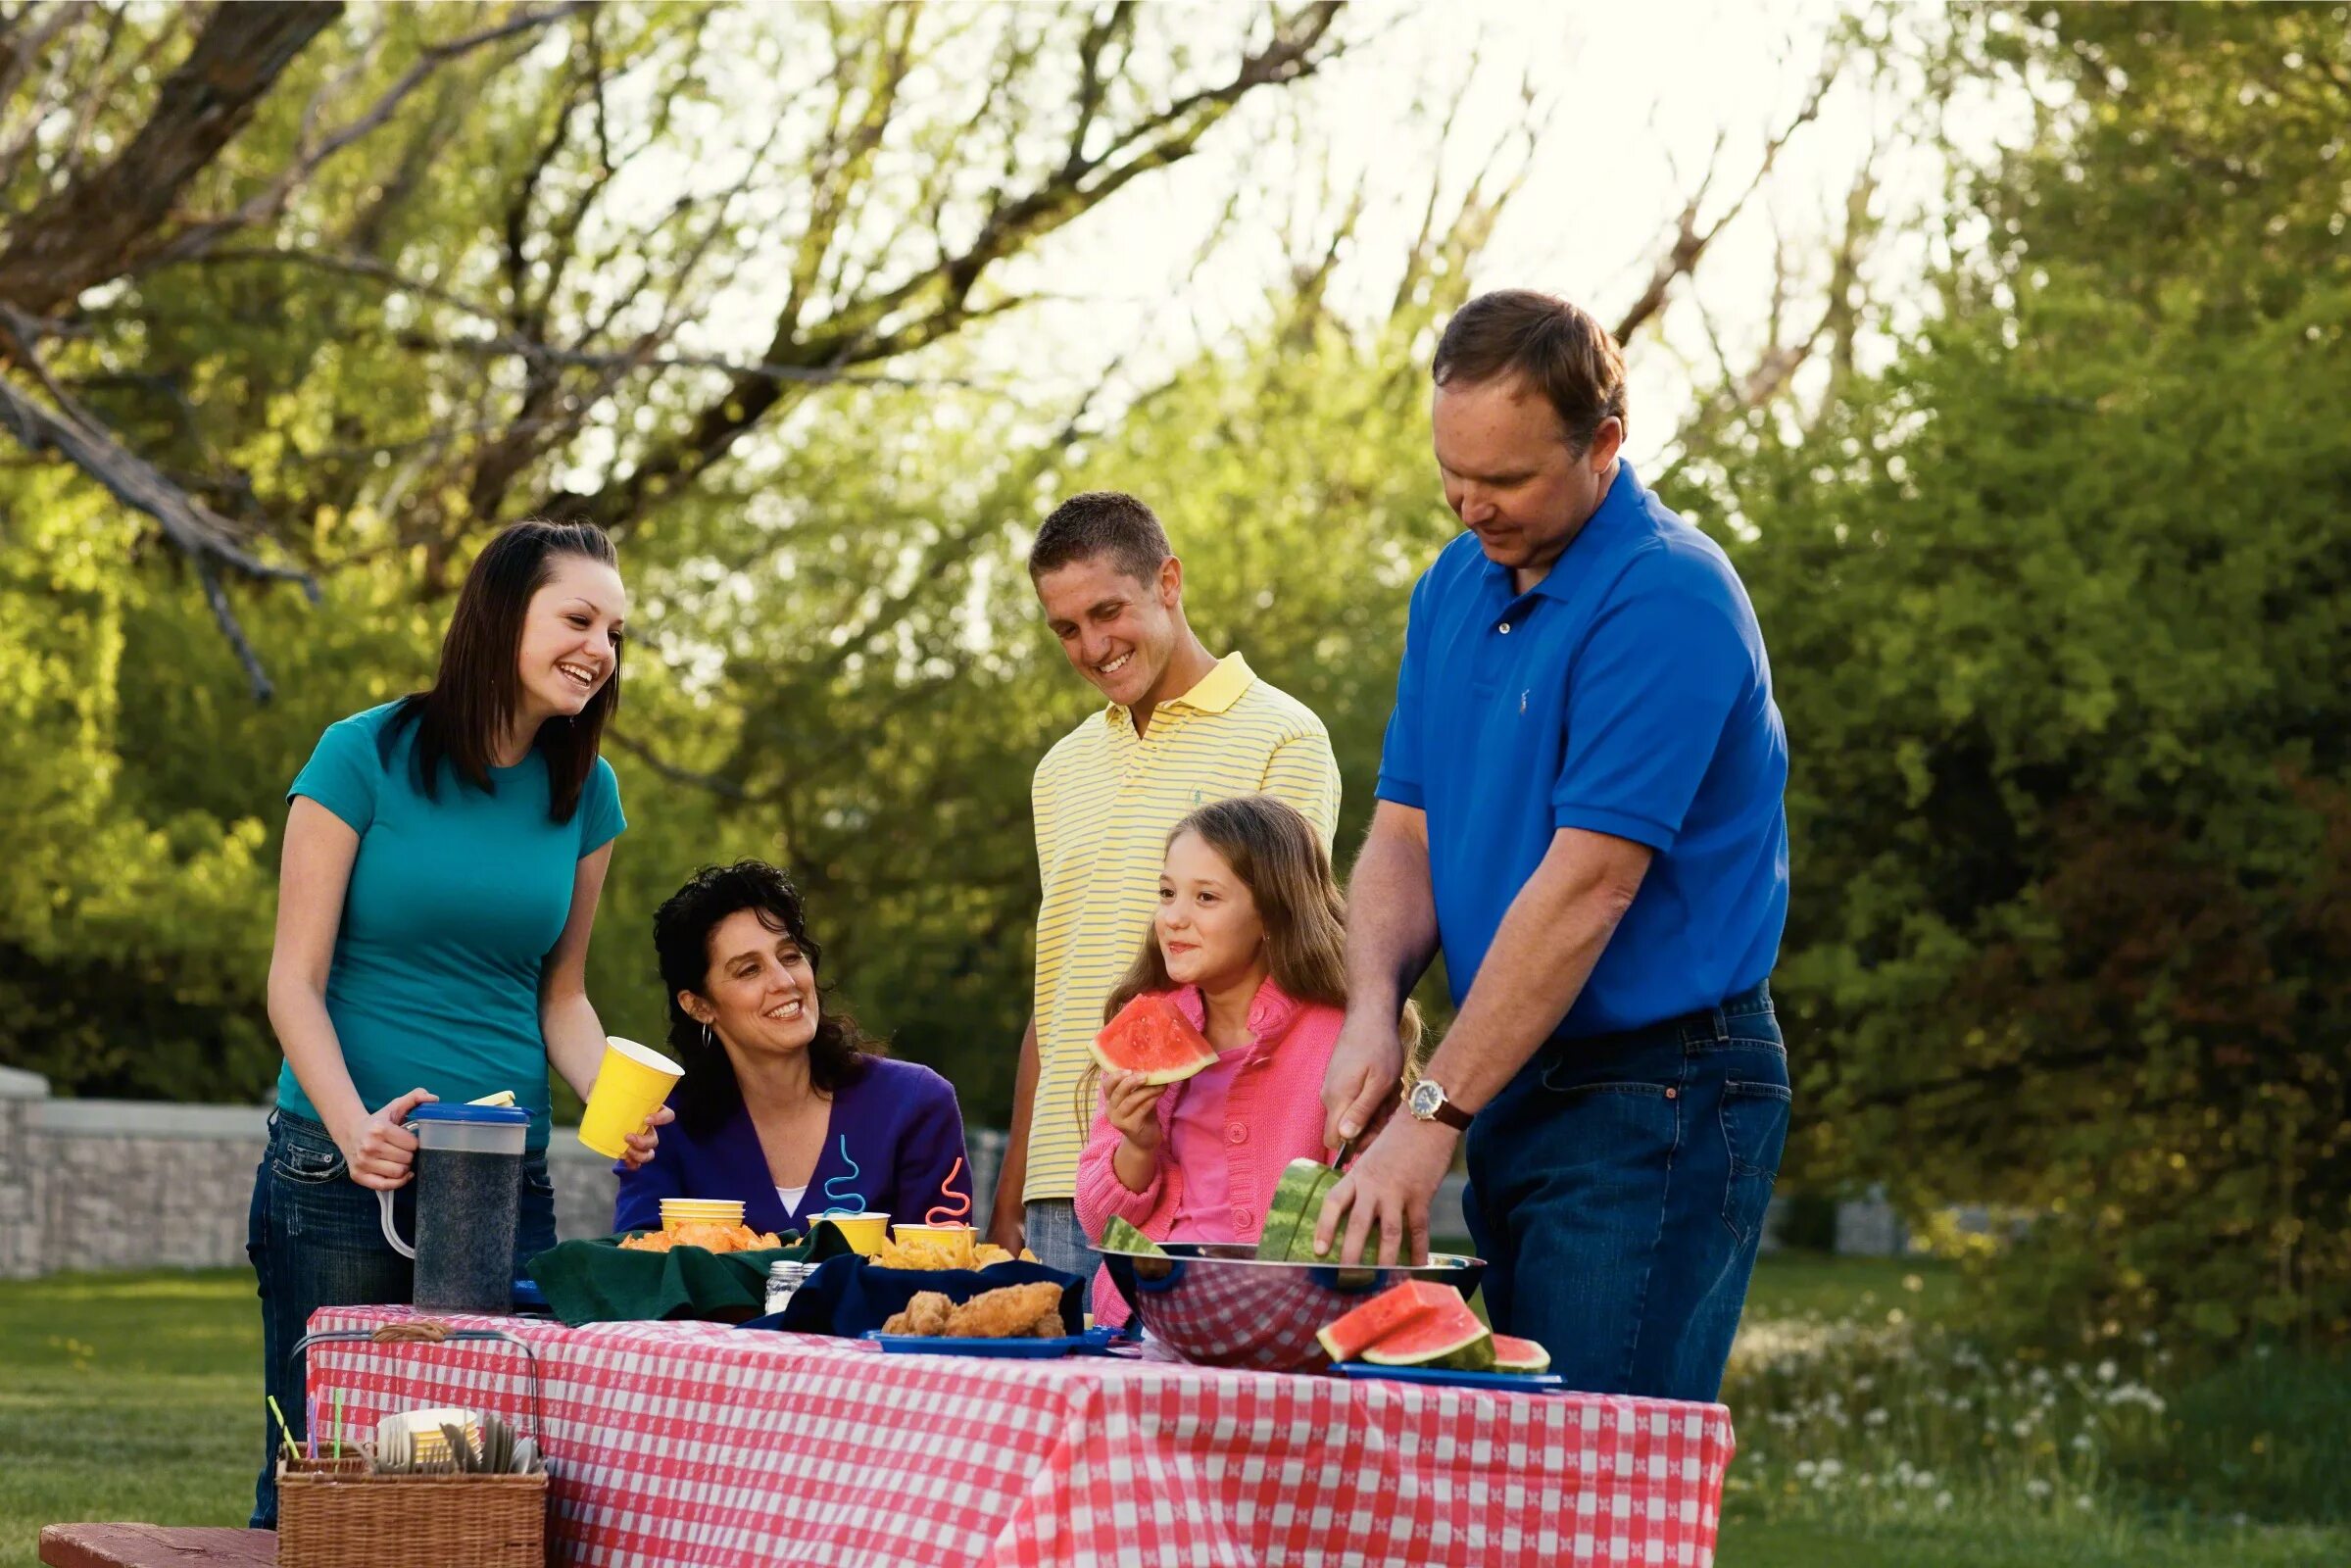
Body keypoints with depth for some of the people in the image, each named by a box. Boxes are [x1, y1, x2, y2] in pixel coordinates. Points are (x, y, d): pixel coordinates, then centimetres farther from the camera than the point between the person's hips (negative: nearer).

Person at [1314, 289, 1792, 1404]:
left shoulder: (1668, 600, -16)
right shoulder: (1457, 583, 12)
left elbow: (1589, 884, -21)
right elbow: (1405, 830, 12)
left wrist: (1432, 1118, -21)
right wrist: (1372, 1010, -9)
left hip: (1656, 1100, -8)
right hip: (1516, 1089, 8)